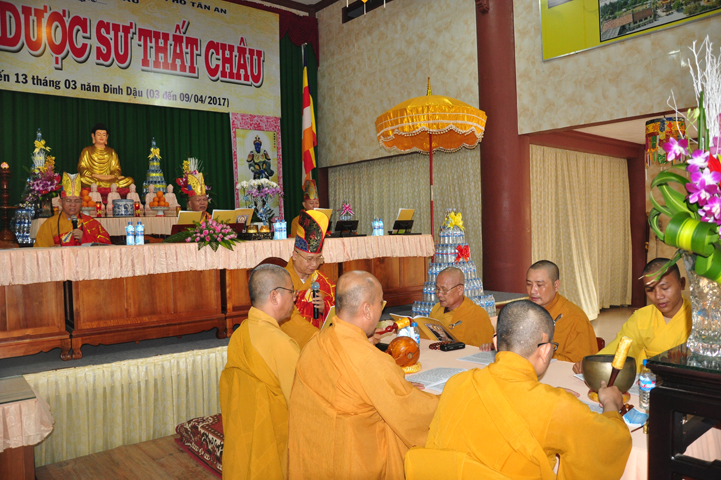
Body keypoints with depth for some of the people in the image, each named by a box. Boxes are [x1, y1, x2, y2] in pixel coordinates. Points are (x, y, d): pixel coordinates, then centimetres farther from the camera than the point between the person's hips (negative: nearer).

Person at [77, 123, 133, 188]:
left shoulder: (112, 152, 19)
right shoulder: (87, 151, 14)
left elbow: (117, 171, 13)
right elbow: (82, 169, 5)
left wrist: (111, 176, -12)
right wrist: (96, 176, -13)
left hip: (109, 181, 2)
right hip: (91, 181, -2)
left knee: (130, 180, -25)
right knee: (82, 179, -38)